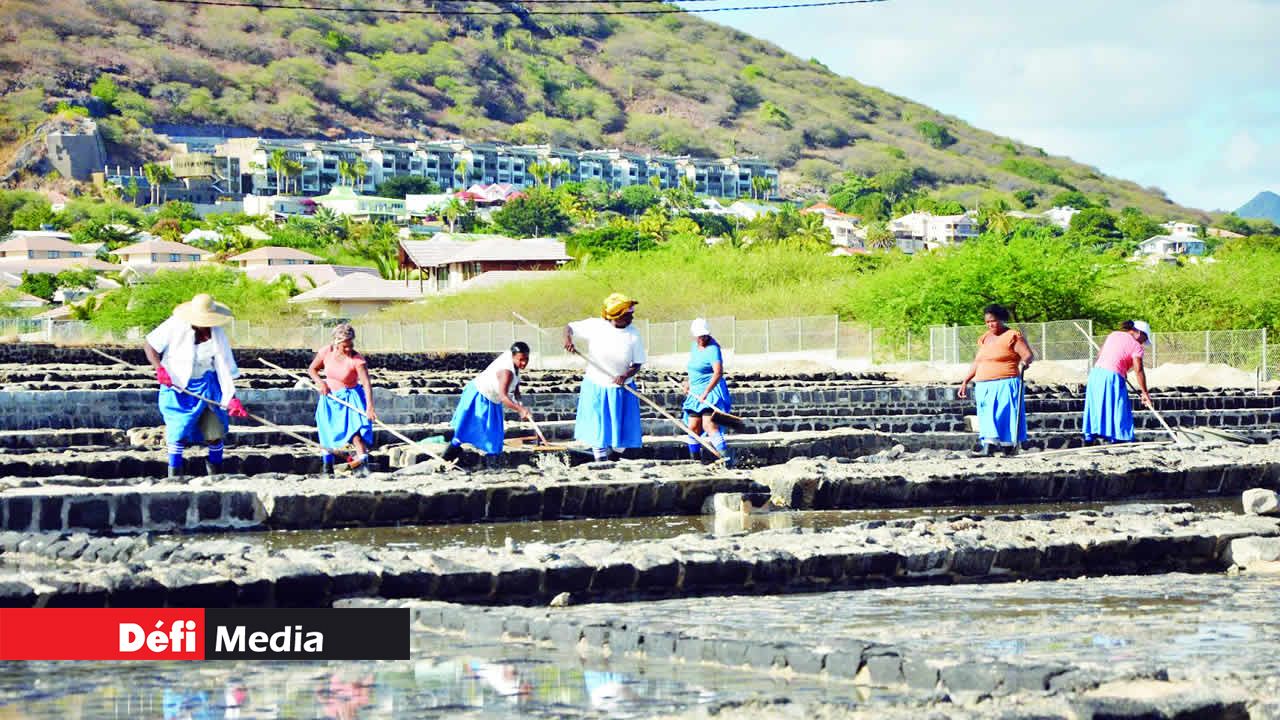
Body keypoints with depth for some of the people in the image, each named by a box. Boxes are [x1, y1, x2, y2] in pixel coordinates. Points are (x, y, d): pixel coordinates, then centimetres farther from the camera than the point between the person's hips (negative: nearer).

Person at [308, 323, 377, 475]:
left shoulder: (357, 359, -23)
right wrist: (320, 382, -14)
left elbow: (367, 384, -30)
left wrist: (370, 407, -41)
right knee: (327, 428, 11)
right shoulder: (326, 352, -11)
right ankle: (327, 457, 31)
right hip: (330, 396, 4)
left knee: (353, 424, -25)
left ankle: (362, 457, -37)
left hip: (349, 397, -4)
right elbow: (312, 369, 6)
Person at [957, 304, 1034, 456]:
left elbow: (1028, 355, -10)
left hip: (1005, 385, -6)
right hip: (983, 386, 6)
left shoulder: (1013, 336, -3)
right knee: (987, 421, -2)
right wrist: (965, 382, 21)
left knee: (1005, 417, -9)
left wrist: (1024, 362, -32)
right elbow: (977, 362, 24)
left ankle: (1009, 449, -7)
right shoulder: (985, 338, 18)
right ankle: (988, 449, -7)